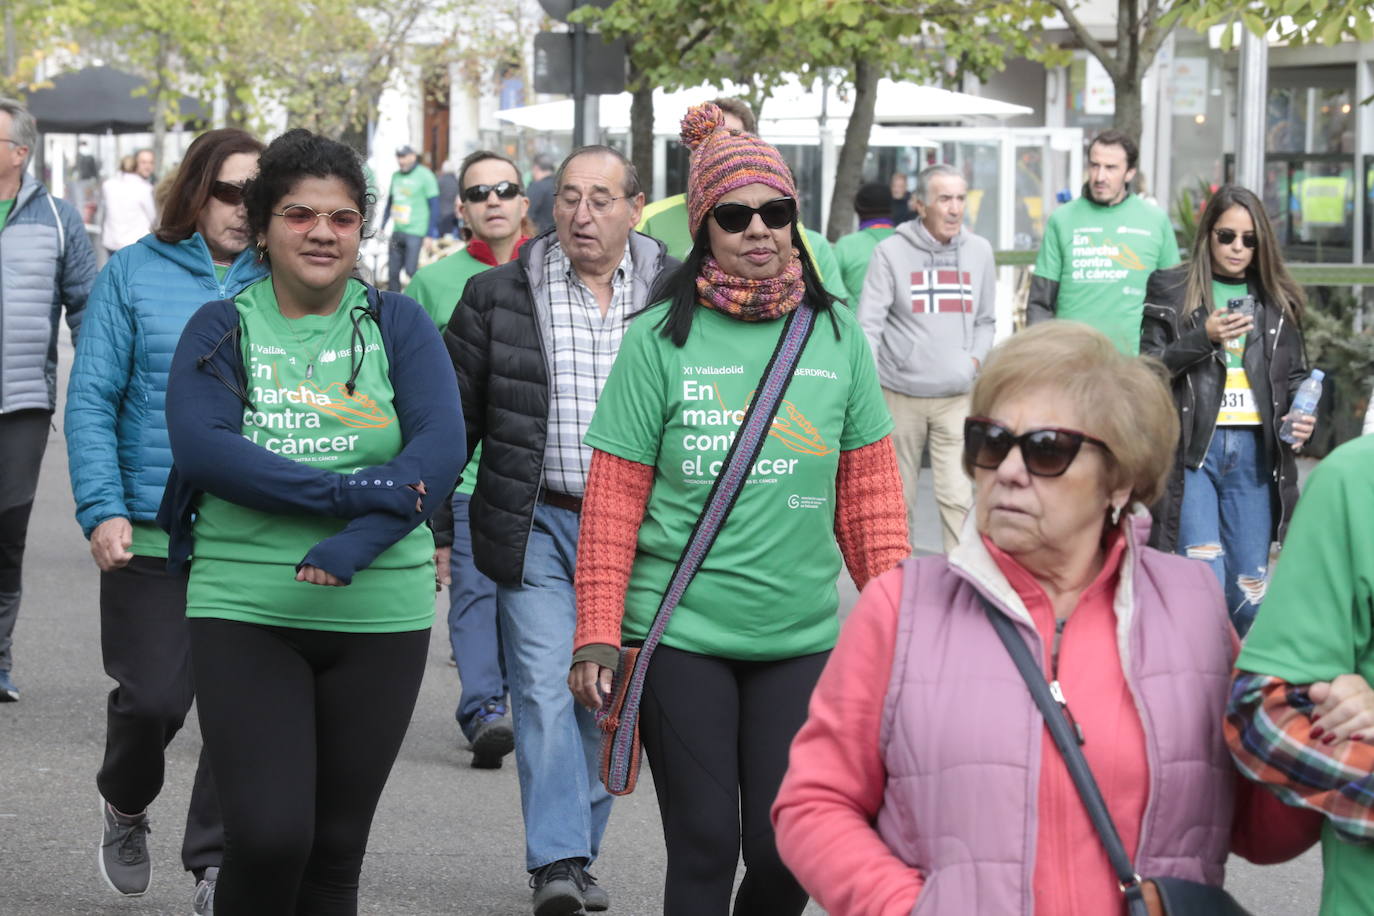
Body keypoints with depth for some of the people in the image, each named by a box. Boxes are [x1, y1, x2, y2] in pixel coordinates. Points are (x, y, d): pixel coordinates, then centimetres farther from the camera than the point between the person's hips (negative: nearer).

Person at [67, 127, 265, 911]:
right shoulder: (134, 274, 2)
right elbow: (92, 400, 0)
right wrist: (102, 509, -10)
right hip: (151, 535, -2)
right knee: (152, 697, -1)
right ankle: (125, 807, 30)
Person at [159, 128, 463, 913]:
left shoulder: (399, 325, 5)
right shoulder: (221, 328, 4)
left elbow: (440, 451, -9)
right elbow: (202, 448, -13)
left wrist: (351, 549, -24)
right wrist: (358, 492, -20)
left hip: (380, 614, 2)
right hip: (245, 609, -1)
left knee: (337, 848, 9)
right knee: (269, 835, -14)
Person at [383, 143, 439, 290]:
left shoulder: (425, 175, -5)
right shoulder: (396, 176, 13)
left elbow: (434, 206, -6)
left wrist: (430, 235, -10)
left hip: (415, 232, -6)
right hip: (397, 231, 6)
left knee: (411, 270, -12)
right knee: (392, 272, 5)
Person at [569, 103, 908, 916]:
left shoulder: (838, 334, 6)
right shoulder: (660, 339, -2)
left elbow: (869, 488, 10)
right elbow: (614, 498, -2)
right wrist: (598, 636, -6)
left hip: (802, 637, 2)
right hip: (679, 633, -2)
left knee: (787, 848, 1)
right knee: (705, 847, 0)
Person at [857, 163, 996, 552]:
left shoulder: (979, 250, 7)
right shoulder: (892, 251, -4)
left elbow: (986, 320, 16)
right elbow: (869, 323, -8)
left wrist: (975, 359, -2)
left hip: (956, 398, 2)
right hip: (900, 395, -2)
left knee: (957, 496, -6)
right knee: (898, 496, 9)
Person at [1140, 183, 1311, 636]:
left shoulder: (1278, 300, 13)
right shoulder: (1172, 290, 5)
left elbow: (1293, 374, 20)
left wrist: (1300, 416, 0)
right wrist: (1204, 338, -15)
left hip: (1254, 450, 3)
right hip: (1192, 446, -3)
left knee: (1250, 590, 5)